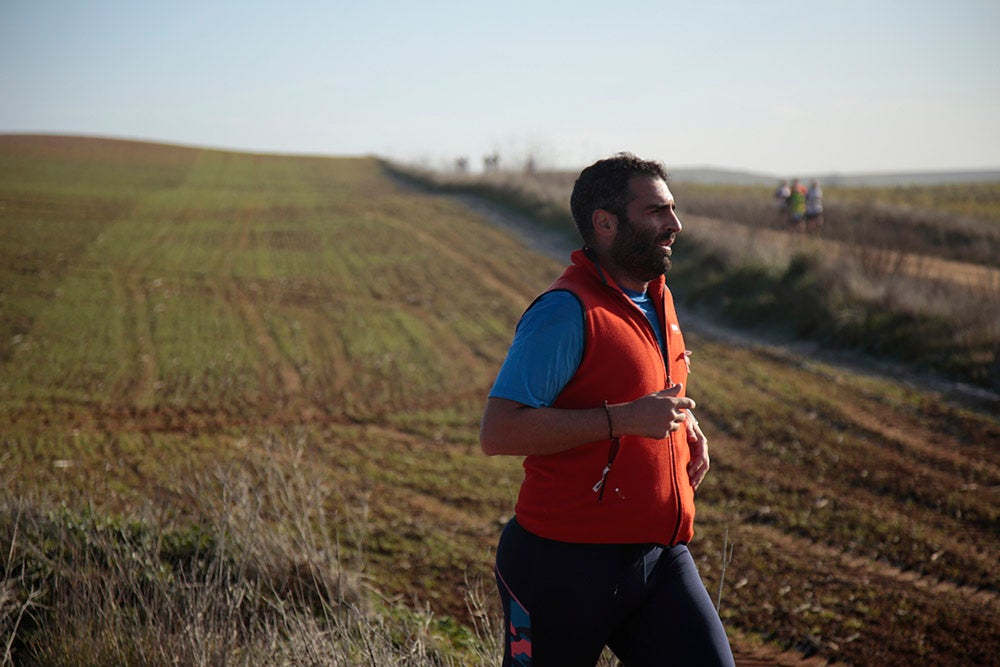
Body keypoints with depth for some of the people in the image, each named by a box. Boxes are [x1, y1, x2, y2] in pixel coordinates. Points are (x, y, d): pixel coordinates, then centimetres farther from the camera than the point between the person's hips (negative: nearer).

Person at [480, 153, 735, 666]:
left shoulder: (658, 299, 12)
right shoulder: (566, 310, -16)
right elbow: (498, 432, -24)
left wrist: (684, 424, 9)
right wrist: (624, 418, -26)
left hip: (660, 556, 7)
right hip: (567, 564, -7)